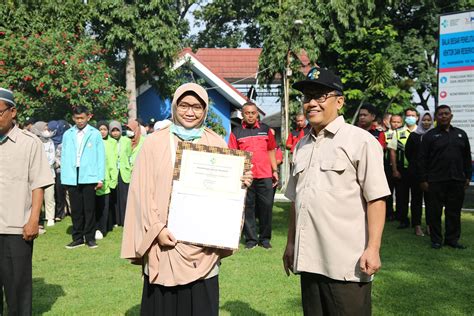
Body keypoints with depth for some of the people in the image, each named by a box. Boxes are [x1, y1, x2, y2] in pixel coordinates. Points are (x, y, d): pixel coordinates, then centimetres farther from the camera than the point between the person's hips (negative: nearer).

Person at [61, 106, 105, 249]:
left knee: (89, 209, 4)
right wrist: (64, 177, 1)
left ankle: (90, 238, 14)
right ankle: (77, 238, 17)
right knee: (76, 210, 8)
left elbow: (101, 157, 1)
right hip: (72, 177, 2)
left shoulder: (95, 134, 2)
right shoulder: (67, 134, 9)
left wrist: (100, 178, -5)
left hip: (89, 177, -2)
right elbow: (64, 157, 8)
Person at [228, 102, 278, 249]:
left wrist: (275, 170, 10)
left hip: (265, 176, 1)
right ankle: (251, 239, 14)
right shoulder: (236, 132, 4)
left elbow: (271, 151, 15)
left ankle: (265, 238, 16)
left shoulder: (265, 129, 10)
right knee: (247, 208, 4)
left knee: (266, 206, 3)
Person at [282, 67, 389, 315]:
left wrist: (373, 249, -15)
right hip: (309, 259, 6)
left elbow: (376, 199, -9)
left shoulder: (360, 141, -5)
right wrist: (291, 243, 18)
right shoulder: (301, 146, 14)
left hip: (348, 264, -6)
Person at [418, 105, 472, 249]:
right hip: (436, 182, -3)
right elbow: (422, 159, -1)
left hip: (457, 181, 3)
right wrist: (423, 180, -7)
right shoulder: (430, 136, 2)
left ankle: (452, 239, 18)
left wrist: (468, 176, 9)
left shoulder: (461, 134, 13)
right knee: (435, 212, 2)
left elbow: (467, 158, 16)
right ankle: (436, 239, 12)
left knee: (454, 212, 7)